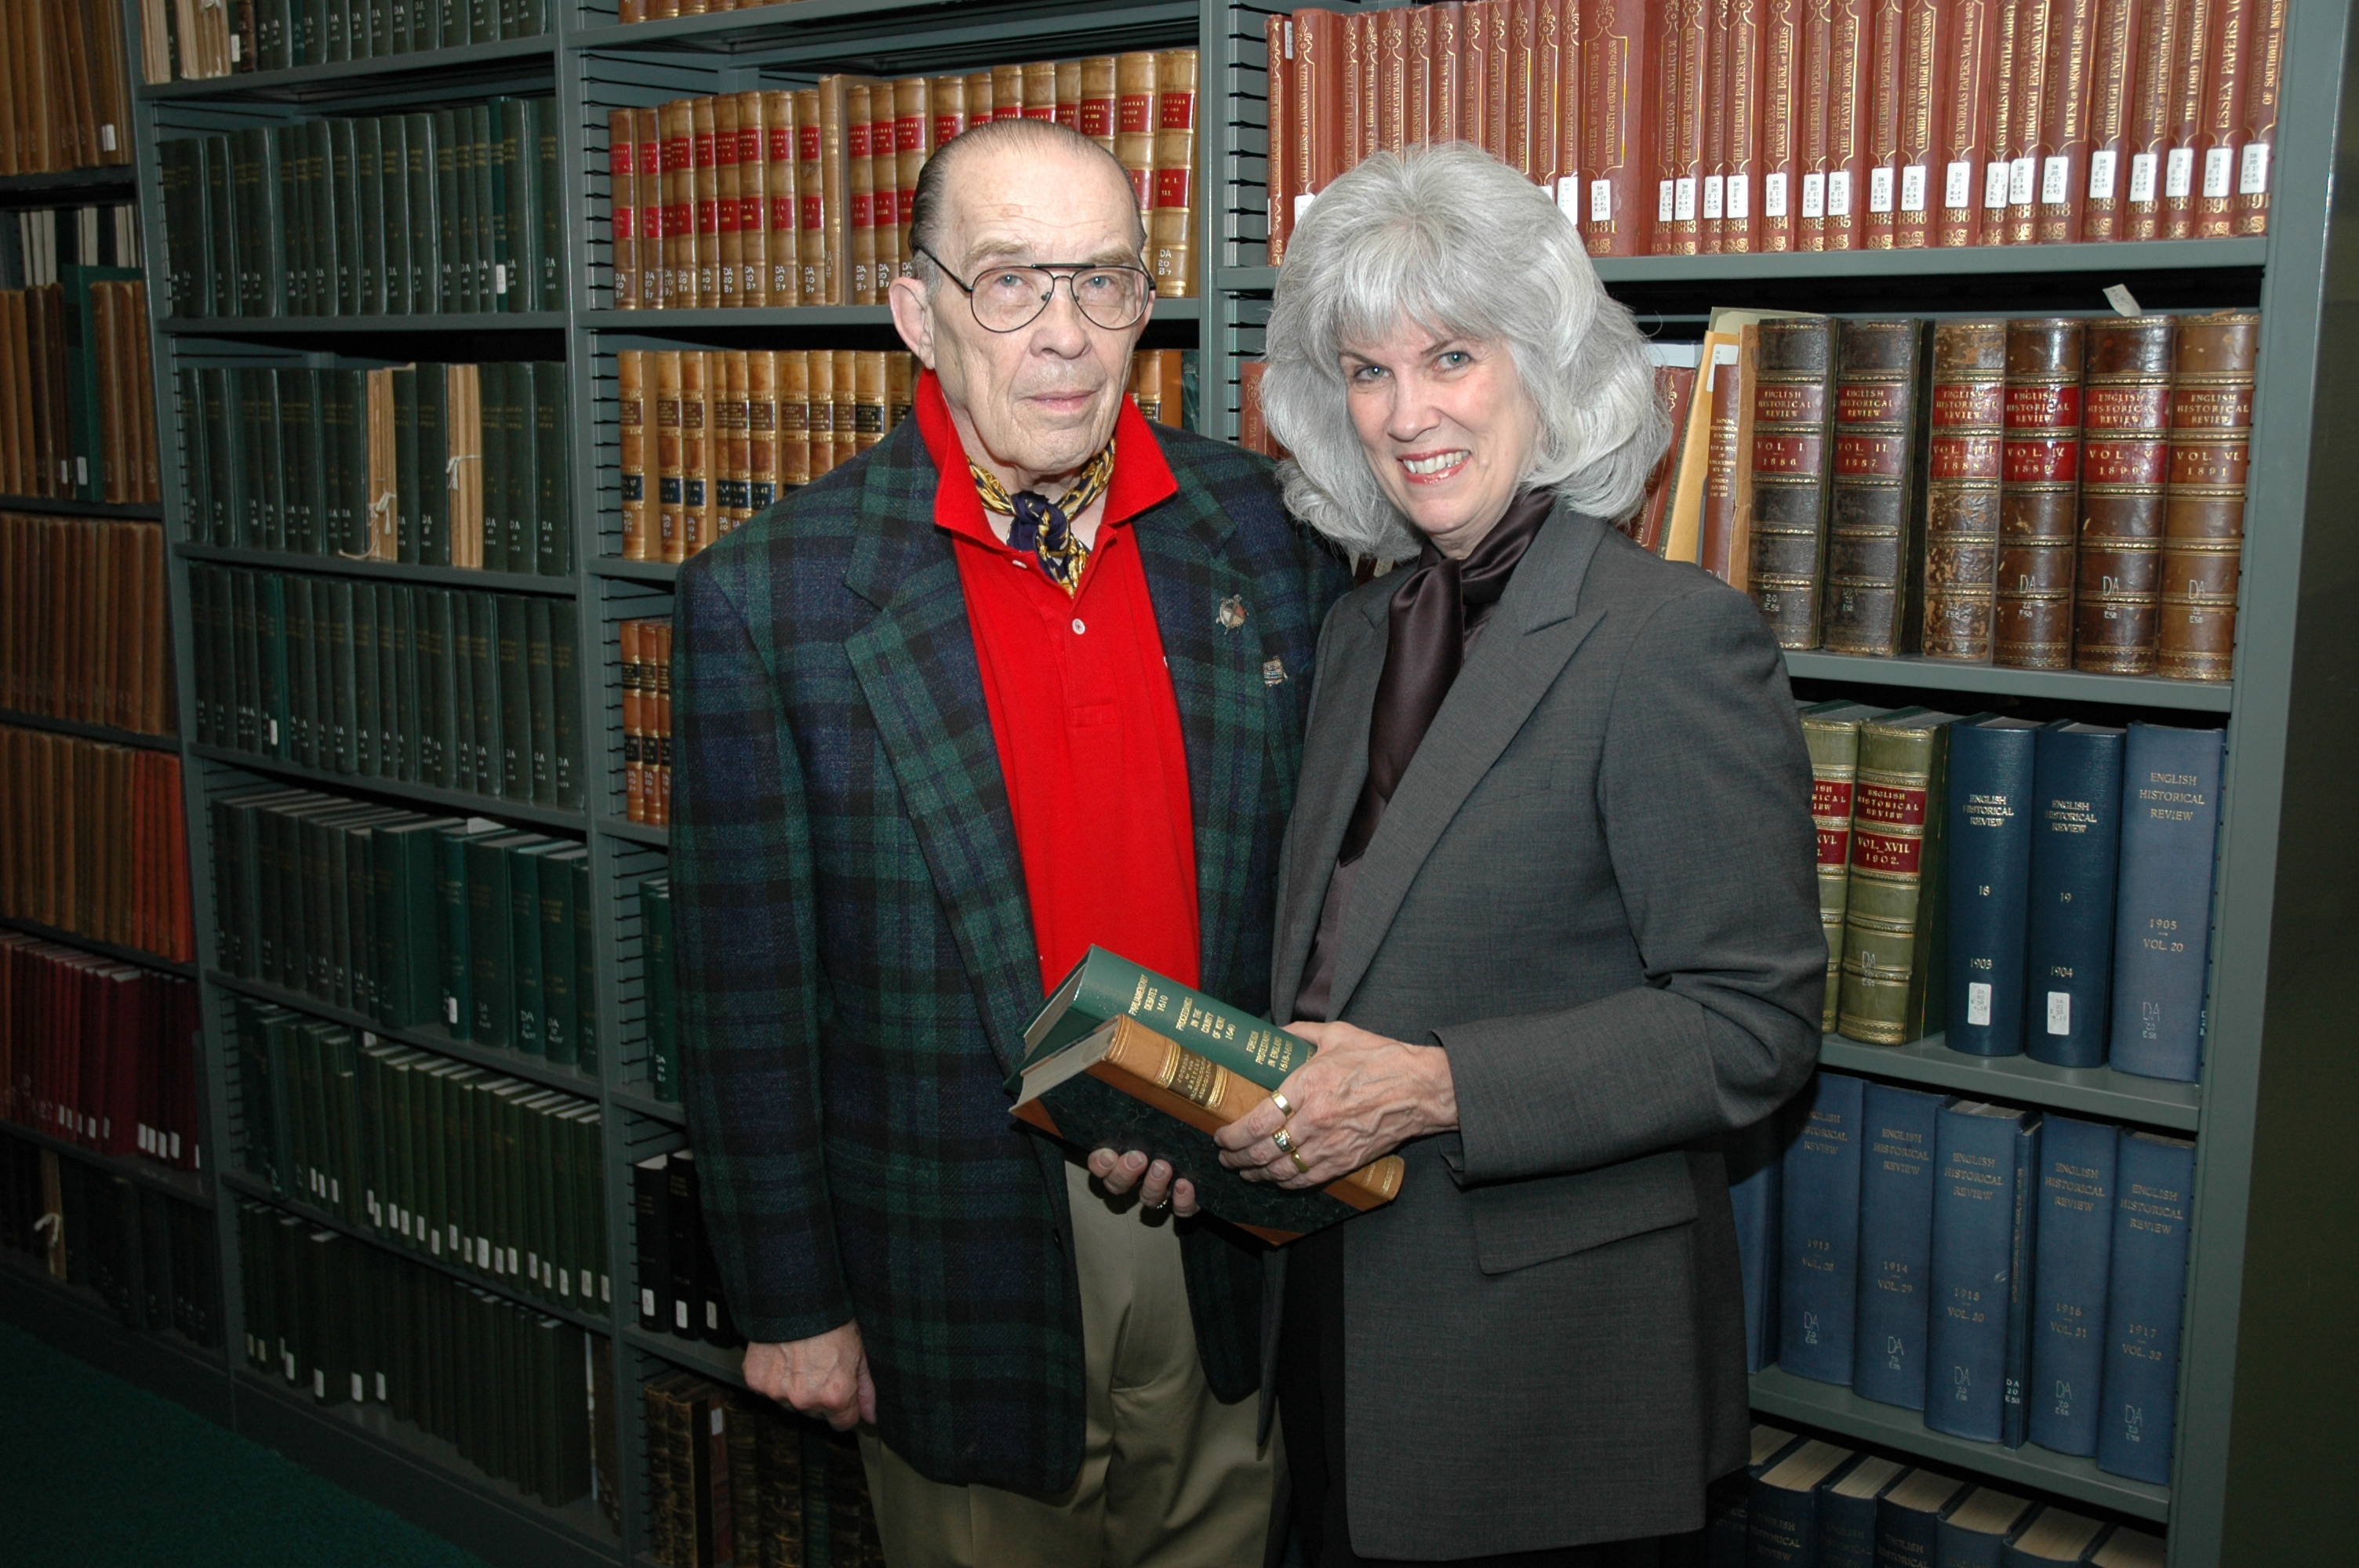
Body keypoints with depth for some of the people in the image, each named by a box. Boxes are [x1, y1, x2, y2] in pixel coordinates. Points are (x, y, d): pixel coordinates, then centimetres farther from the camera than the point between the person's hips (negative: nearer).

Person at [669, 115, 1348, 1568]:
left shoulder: (1273, 533, -3)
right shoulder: (771, 597, -12)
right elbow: (750, 997, -7)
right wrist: (792, 1305, -3)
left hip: (1232, 1240, 3)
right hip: (964, 1265, -2)